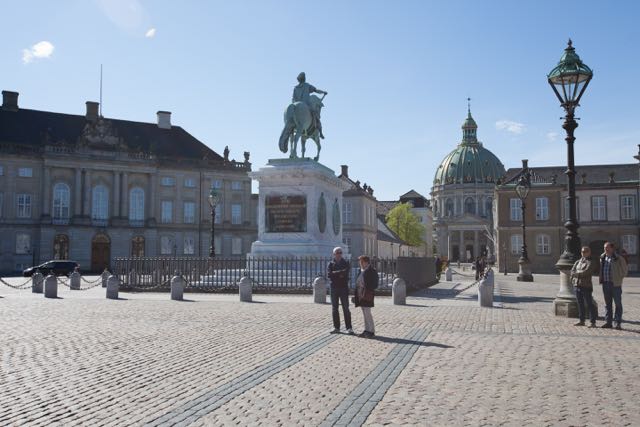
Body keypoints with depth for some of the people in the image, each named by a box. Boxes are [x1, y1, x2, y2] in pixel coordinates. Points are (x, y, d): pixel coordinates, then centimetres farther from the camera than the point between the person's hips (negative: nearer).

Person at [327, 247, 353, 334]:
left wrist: (335, 273, -14)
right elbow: (329, 274, -9)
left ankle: (349, 328, -2)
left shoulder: (345, 263, 6)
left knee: (346, 308, -4)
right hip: (334, 288, 2)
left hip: (344, 288, -2)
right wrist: (340, 273, -13)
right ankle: (336, 327, 13)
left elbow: (346, 272, -11)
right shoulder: (331, 264, 7)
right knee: (334, 308, 5)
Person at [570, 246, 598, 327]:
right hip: (577, 285, 6)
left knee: (589, 304, -5)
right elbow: (572, 271, 6)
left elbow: (585, 272, -15)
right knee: (580, 304, 11)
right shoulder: (578, 262, 16)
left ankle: (593, 322, -2)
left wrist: (576, 274, -6)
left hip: (586, 286, -6)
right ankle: (582, 321, 18)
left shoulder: (591, 263, -3)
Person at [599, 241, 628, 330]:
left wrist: (619, 278, -1)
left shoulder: (619, 258, -6)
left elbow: (624, 270, 1)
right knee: (607, 303, 9)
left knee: (618, 304, -1)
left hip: (615, 284, -5)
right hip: (605, 284, 5)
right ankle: (608, 322, 15)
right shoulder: (602, 258, 10)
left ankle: (618, 323, 3)